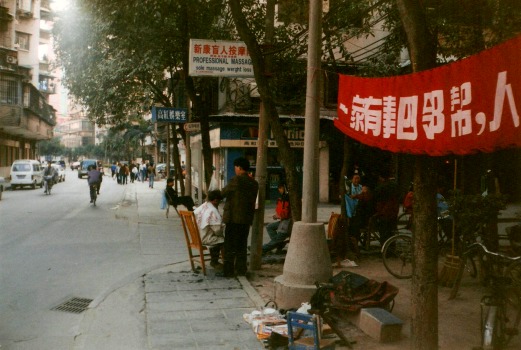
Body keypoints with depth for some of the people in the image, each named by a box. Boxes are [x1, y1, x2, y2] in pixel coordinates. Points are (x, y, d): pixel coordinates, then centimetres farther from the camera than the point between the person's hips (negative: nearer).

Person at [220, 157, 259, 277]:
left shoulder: (236, 180, -13)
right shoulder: (254, 183, 9)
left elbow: (223, 193, -3)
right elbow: (253, 200, 13)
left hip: (233, 218, -7)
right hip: (247, 218, 7)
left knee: (230, 245, -1)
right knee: (242, 245, 13)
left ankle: (228, 271, 1)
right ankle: (241, 269, 16)